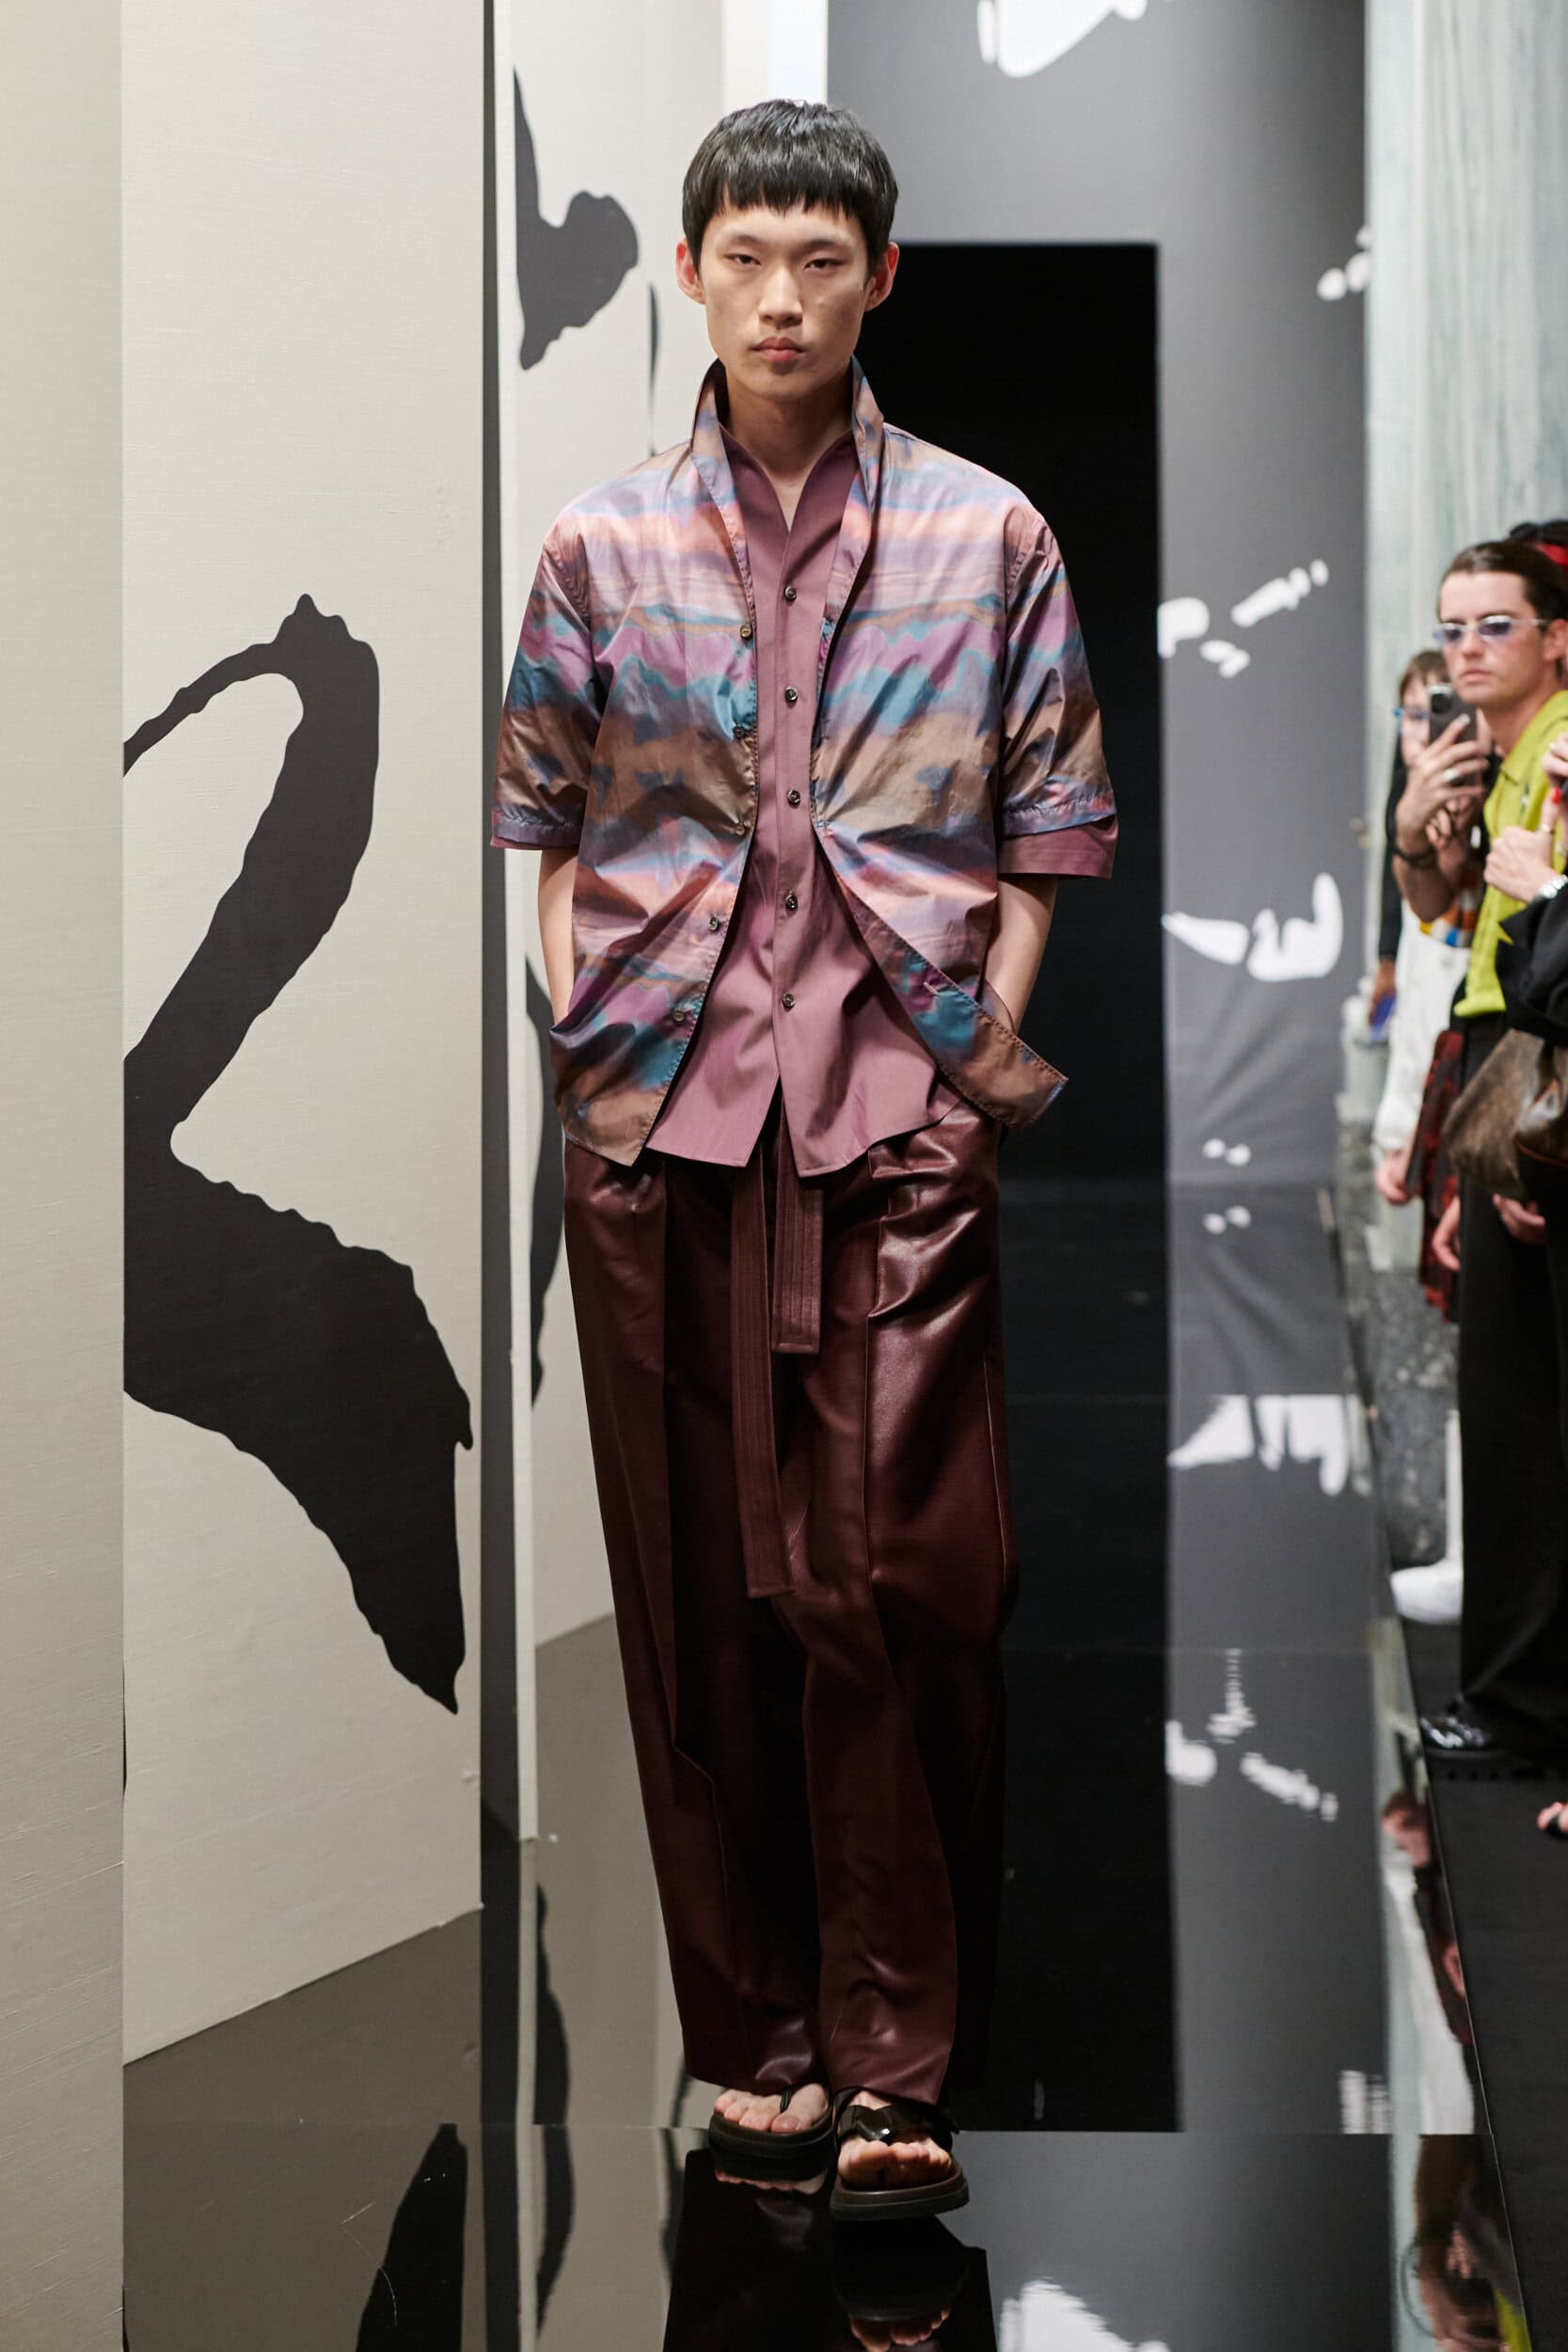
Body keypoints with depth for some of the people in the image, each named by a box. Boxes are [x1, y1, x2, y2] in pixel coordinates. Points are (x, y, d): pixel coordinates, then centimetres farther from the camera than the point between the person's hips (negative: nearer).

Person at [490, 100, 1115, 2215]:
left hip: (901, 1112, -1)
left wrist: (991, 1040, -1)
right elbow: (547, 827, 13)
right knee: (700, 1596, 4)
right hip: (663, 1118, 2)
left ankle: (897, 2065, -1)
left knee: (902, 1587, -8)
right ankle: (758, 2037, 15)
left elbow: (1045, 828, 9)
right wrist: (580, 1037, 3)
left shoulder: (986, 537, 9)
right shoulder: (604, 548, 11)